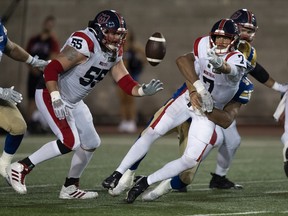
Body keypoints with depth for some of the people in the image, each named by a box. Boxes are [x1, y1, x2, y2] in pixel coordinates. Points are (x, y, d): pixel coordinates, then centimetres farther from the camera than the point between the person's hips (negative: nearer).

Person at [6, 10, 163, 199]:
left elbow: (126, 83, 1)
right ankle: (21, 168, -9)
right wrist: (56, 101, -35)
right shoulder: (84, 44, -27)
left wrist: (144, 90, -19)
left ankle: (70, 188, 22)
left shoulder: (114, 52, 1)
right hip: (51, 94, -9)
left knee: (91, 143, 9)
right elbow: (52, 69, -29)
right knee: (70, 142, -20)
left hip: (74, 101, 10)